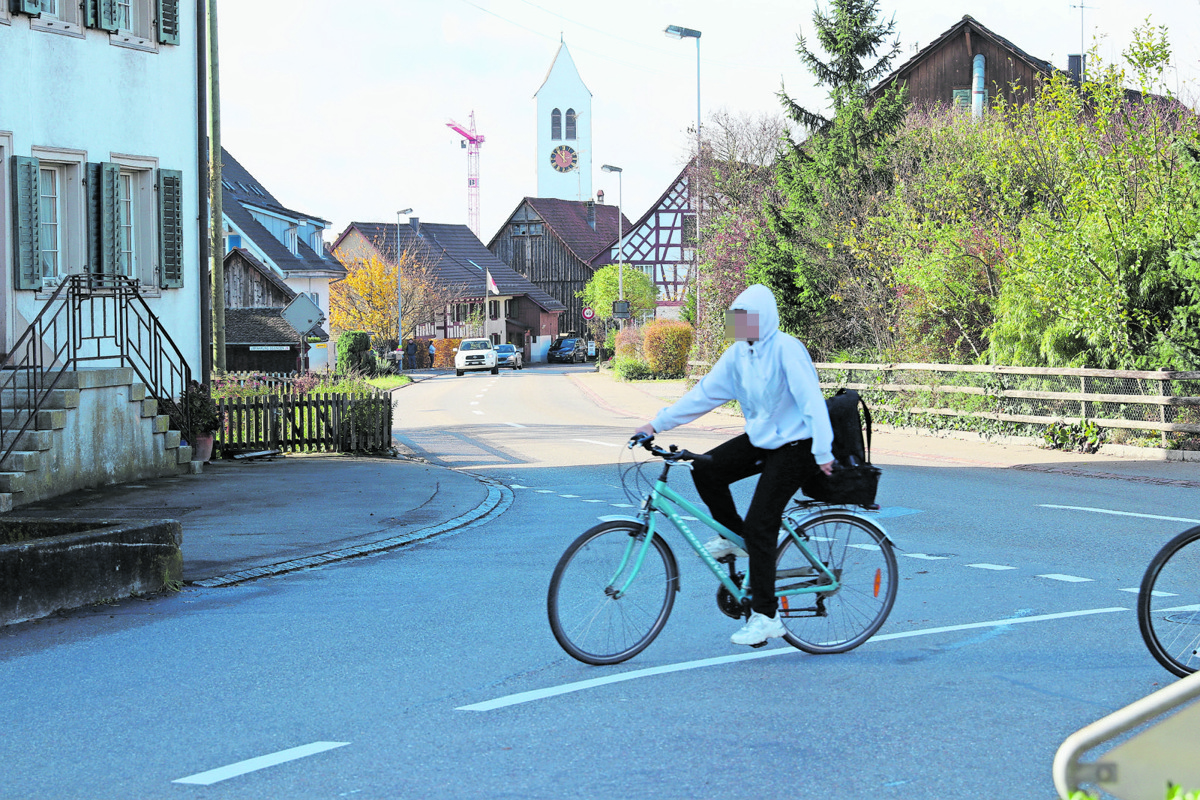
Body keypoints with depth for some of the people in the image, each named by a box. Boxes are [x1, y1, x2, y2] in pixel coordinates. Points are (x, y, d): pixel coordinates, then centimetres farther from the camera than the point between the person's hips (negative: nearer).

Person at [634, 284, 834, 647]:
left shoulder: (786, 349, -20)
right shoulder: (738, 353, 4)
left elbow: (811, 400, -24)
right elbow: (704, 393, 7)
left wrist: (823, 453, -29)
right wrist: (657, 423, 4)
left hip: (794, 447, -8)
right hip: (760, 439, 8)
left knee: (759, 527, -14)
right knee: (705, 469, -9)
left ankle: (765, 616, -6)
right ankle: (732, 536, 14)